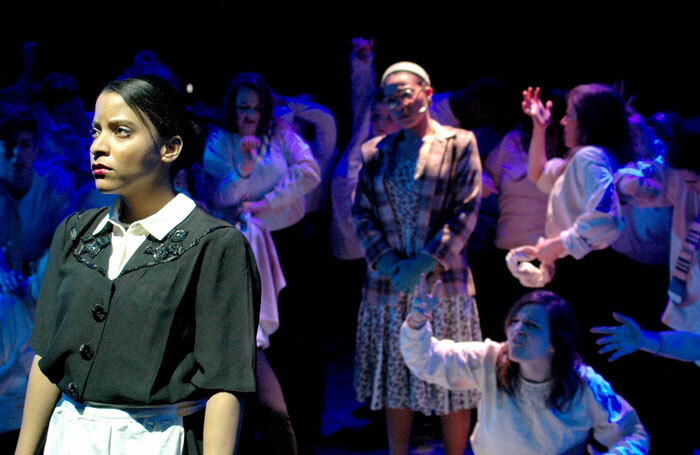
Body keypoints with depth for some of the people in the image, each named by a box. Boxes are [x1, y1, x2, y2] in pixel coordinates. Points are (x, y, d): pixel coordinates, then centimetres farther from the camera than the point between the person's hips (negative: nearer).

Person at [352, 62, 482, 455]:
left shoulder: (459, 143, 2)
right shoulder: (375, 152, 11)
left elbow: (466, 213, -5)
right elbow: (363, 214, 6)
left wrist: (425, 263, -14)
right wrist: (390, 265, -9)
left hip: (443, 282, -3)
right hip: (389, 285, 3)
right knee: (395, 380, 8)